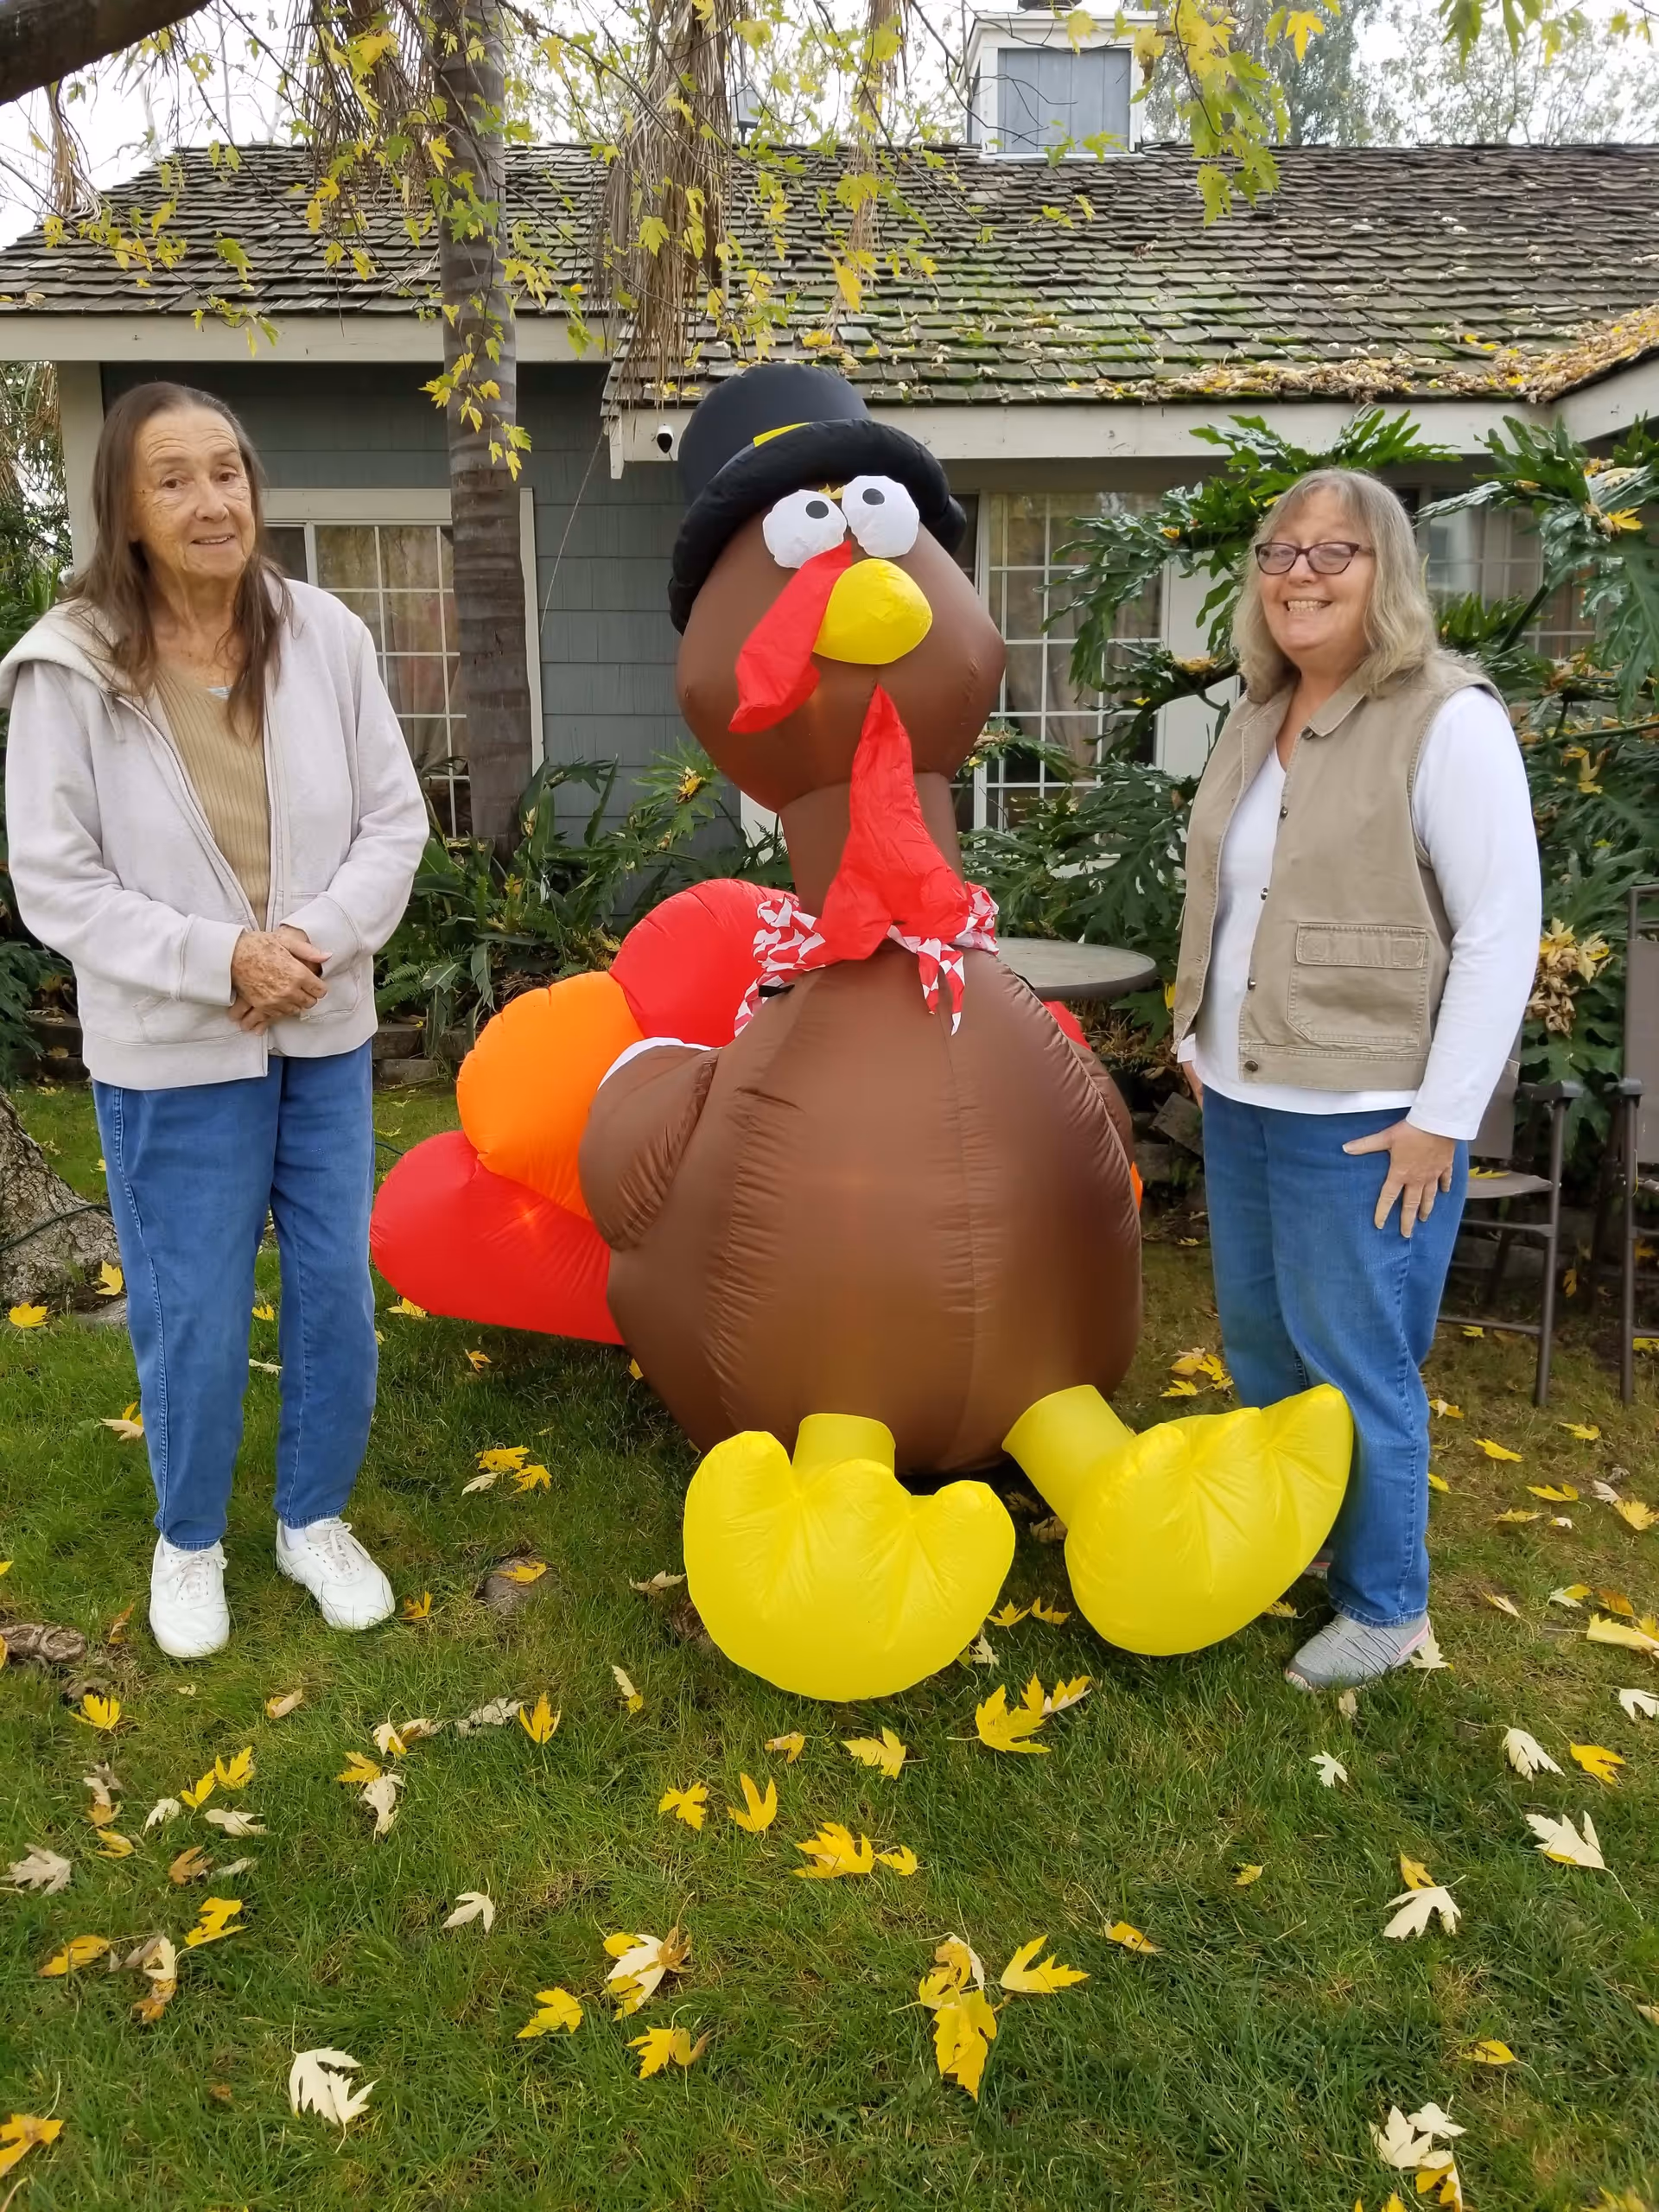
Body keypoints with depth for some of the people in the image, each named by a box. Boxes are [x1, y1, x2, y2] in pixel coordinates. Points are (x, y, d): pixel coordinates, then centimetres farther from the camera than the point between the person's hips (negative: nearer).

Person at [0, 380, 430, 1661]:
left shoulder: (326, 636, -5)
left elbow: (395, 820, 0)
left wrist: (317, 939, -16)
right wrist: (220, 958, -19)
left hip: (326, 1032, 3)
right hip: (170, 1053, -3)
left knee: (337, 1289, 12)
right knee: (193, 1315, 8)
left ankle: (317, 1519, 35)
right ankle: (189, 1544, 34)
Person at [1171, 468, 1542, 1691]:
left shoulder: (1448, 718, -13)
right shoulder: (1257, 717, 11)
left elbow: (1502, 928, -16)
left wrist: (1441, 1118, -17)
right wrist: (1203, 1043, 16)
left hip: (1364, 1112, -7)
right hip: (1244, 1098, 8)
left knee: (1355, 1359, 3)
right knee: (1257, 1335, 18)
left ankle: (1385, 1603, 24)